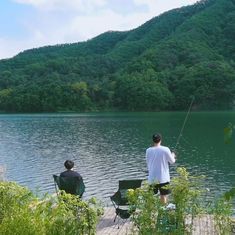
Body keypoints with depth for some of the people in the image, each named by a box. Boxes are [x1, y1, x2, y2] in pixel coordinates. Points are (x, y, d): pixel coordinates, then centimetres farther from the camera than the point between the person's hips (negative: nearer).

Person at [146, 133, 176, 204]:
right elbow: (172, 161, -1)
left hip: (152, 178, 2)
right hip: (163, 178, -2)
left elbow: (148, 163, 7)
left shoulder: (148, 150, -5)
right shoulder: (165, 149, -13)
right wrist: (172, 156, 19)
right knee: (163, 196, 9)